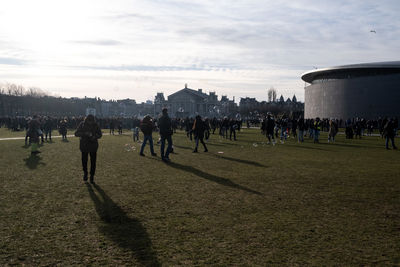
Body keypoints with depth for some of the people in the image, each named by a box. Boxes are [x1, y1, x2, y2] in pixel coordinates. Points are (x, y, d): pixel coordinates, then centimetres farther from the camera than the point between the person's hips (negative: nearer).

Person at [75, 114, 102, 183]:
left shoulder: (95, 125, -4)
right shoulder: (82, 124, -7)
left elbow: (100, 134, 5)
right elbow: (76, 133, -11)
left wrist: (95, 137, -17)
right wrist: (85, 133, -27)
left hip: (93, 146, 0)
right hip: (84, 146, 0)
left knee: (93, 161, 2)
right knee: (84, 160, 4)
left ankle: (92, 176, 15)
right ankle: (85, 173, 32)